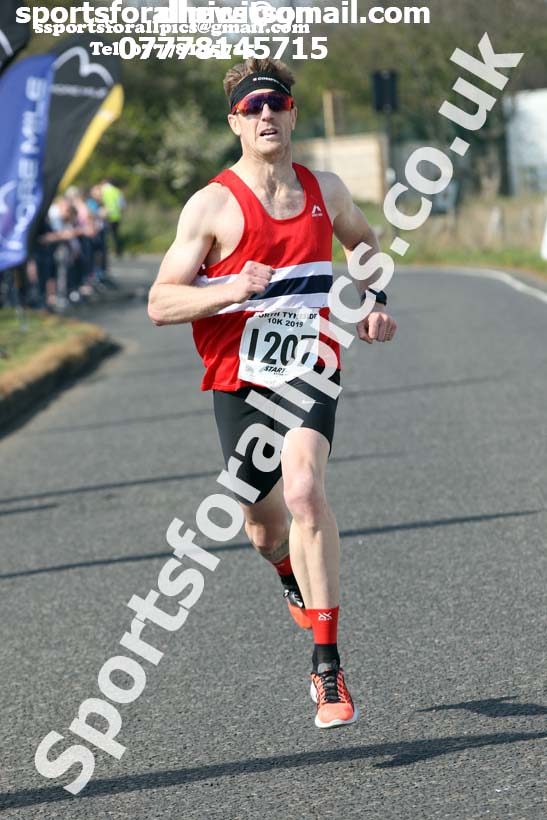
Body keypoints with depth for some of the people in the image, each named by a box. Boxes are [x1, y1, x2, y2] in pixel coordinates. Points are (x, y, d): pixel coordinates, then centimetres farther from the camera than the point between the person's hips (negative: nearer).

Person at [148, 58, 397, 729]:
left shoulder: (324, 191, 4)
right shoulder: (212, 206, -7)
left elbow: (362, 238, 28)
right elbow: (160, 304, -10)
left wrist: (374, 304, 13)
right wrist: (231, 291, -26)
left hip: (309, 369, 0)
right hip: (239, 379, 0)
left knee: (304, 493, -25)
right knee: (263, 525, 12)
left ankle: (327, 667, -22)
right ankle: (291, 574, 53)